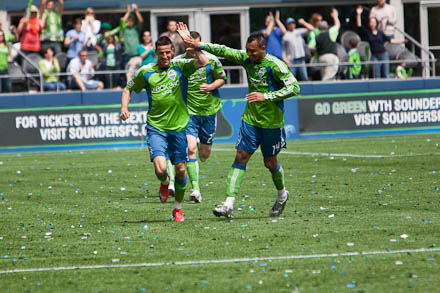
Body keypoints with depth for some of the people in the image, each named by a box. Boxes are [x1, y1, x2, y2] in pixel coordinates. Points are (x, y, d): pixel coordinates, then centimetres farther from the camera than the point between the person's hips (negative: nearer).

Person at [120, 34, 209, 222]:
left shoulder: (180, 66, -3)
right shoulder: (146, 72, 1)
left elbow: (203, 63, -20)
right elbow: (129, 89, 15)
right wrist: (124, 108, -1)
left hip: (179, 127, 1)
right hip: (156, 128, -1)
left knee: (180, 169, 5)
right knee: (160, 168, -18)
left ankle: (178, 207, 27)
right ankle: (164, 183, 20)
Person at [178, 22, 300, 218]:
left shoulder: (275, 65, -18)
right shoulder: (246, 59, -1)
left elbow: (294, 88, -24)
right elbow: (225, 51, 12)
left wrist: (266, 96, -29)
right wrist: (201, 46, 3)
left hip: (271, 122, -5)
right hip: (250, 119, 5)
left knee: (270, 163, 7)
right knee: (241, 156, -6)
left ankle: (282, 195, 37)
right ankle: (229, 204, -12)